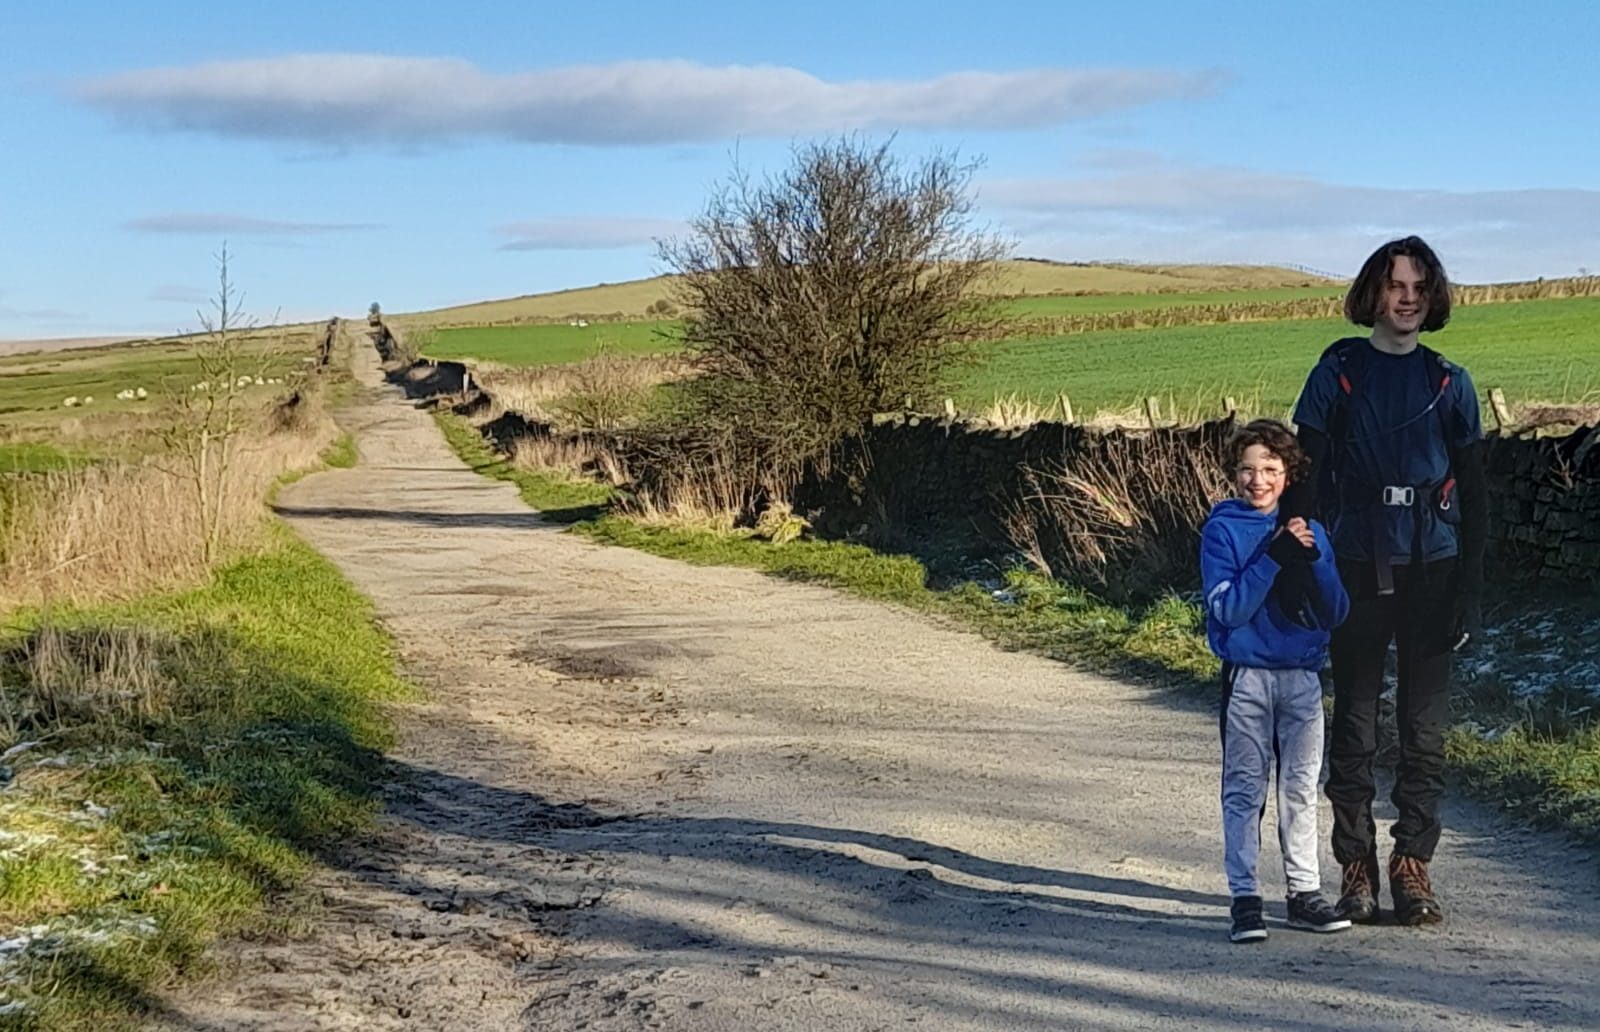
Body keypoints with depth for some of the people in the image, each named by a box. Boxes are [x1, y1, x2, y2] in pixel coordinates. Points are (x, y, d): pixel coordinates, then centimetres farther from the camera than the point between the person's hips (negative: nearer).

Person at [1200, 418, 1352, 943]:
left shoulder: (1309, 530, 8)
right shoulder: (1222, 530, -3)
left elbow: (1336, 613, 3)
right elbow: (1227, 609, -13)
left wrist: (1312, 560, -13)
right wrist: (1273, 557, -21)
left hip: (1303, 675, 3)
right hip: (1247, 677, -3)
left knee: (1301, 787, 9)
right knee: (1245, 788, 0)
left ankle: (1304, 892, 17)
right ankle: (1245, 899, 4)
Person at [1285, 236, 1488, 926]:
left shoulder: (1448, 383, 9)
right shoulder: (1338, 371, 4)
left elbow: (1472, 492, 9)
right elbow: (1306, 473, 1)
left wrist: (1470, 589, 1)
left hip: (1431, 570, 1)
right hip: (1358, 566, -1)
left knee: (1425, 724, 3)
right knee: (1354, 719, 2)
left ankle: (1412, 863, 12)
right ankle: (1355, 867, 9)